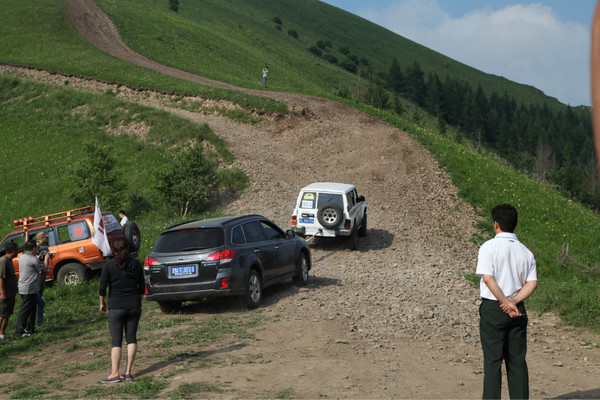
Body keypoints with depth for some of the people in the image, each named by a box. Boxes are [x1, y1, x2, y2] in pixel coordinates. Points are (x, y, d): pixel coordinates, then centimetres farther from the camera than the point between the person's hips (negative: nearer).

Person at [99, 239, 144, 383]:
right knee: (131, 338, 8)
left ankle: (115, 374, -3)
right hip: (134, 306, 3)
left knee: (116, 341, 0)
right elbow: (141, 286, 7)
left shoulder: (108, 265, -8)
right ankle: (128, 372, 7)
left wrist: (102, 303, 6)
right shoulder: (136, 264, 1)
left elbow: (102, 287, -8)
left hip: (116, 307, -3)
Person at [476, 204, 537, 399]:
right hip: (518, 311, 4)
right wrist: (513, 302, -7)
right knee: (517, 360, 10)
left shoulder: (489, 247, -8)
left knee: (492, 361, 0)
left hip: (492, 309, -4)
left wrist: (506, 303, -12)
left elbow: (488, 278, -16)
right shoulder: (525, 251, 8)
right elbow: (532, 283, 0)